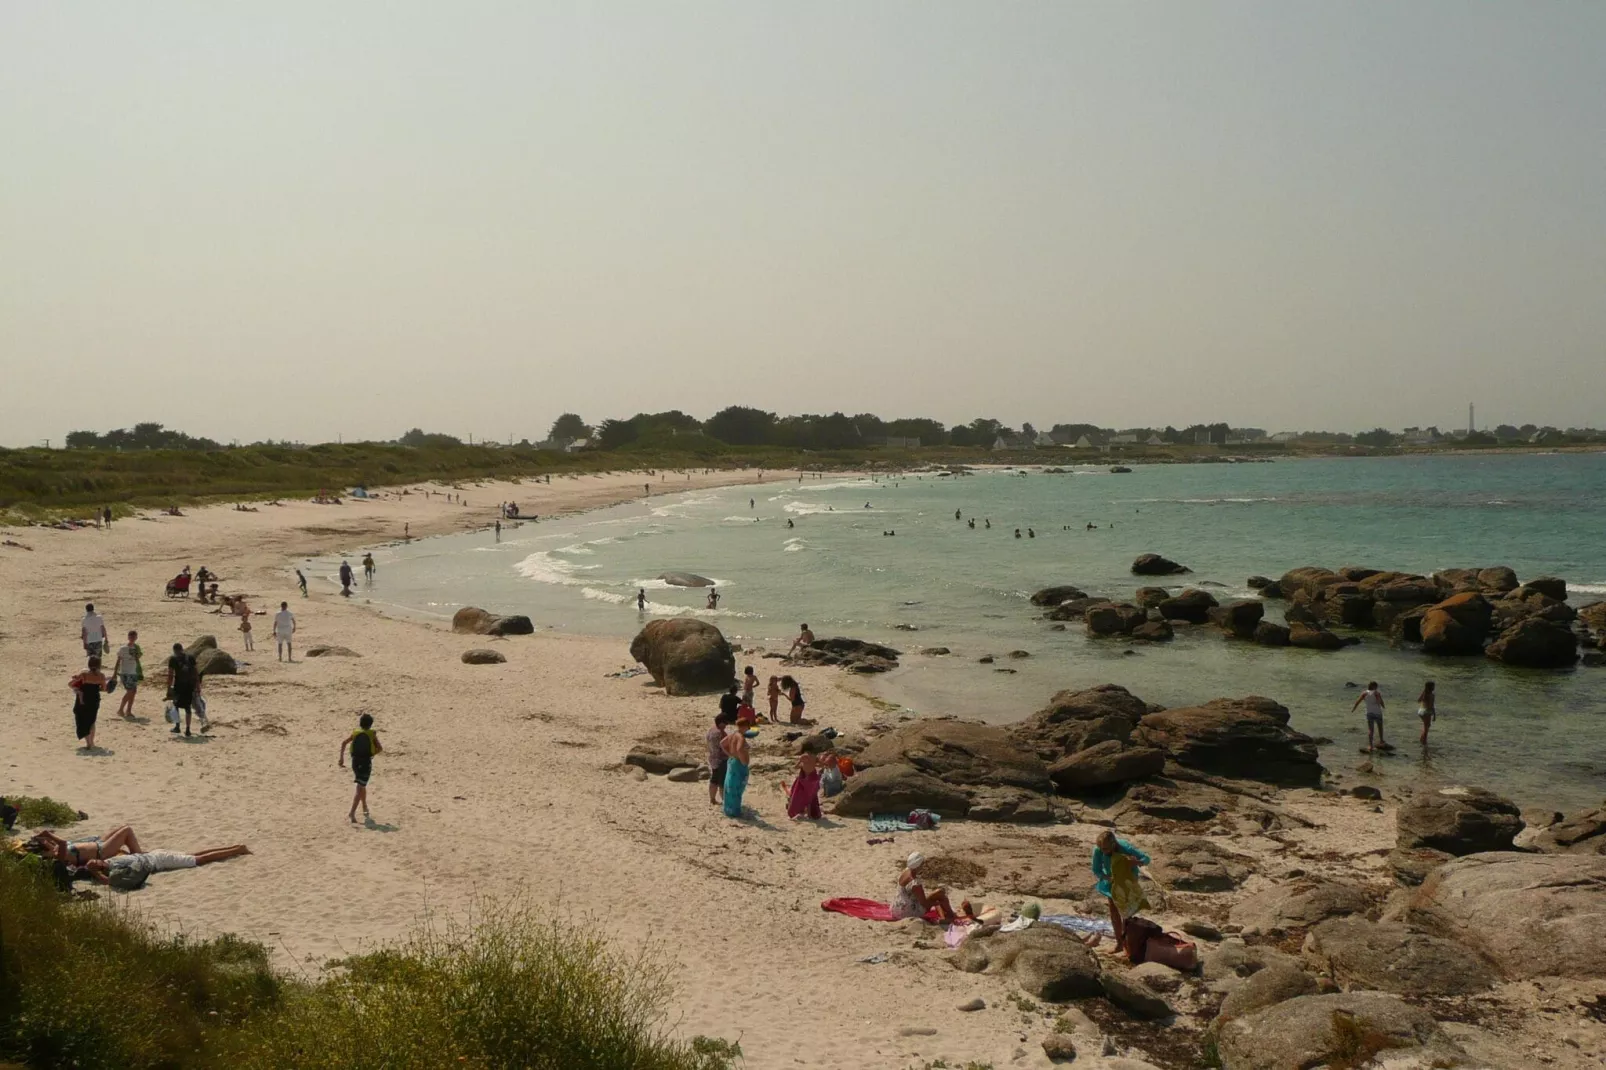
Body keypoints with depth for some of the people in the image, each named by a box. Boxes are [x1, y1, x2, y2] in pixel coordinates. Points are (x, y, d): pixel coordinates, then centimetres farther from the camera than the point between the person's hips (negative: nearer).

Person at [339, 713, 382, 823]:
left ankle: (365, 810, 35)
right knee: (360, 789, -6)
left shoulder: (355, 733, 6)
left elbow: (344, 742, -4)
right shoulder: (372, 734, -2)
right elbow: (380, 749, -6)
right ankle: (352, 813, -19)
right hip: (366, 762, -4)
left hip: (355, 761, 4)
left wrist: (341, 758, -4)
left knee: (362, 786, 23)